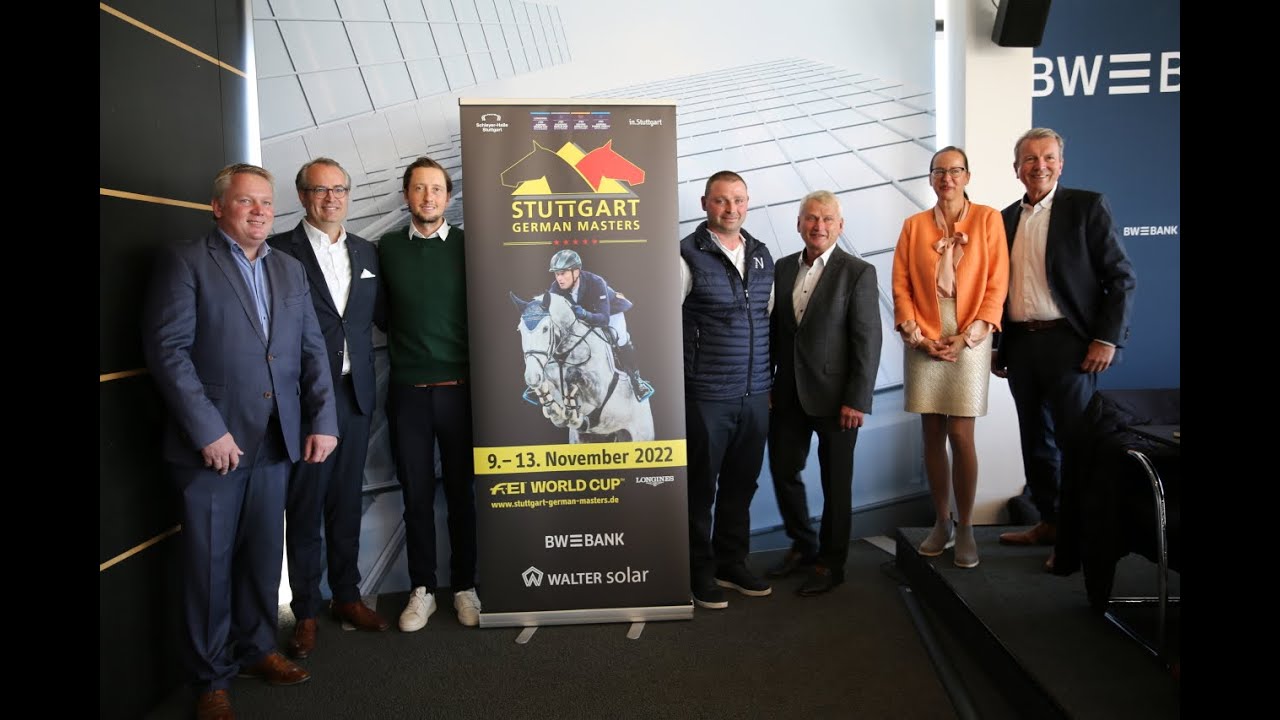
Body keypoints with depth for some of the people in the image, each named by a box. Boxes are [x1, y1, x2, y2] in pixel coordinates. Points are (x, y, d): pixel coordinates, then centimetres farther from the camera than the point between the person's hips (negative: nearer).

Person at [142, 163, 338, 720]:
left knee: (264, 555, 13)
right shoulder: (186, 262, -3)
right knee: (210, 562, 6)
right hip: (212, 444, -5)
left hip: (276, 442, 5)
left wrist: (323, 420, 0)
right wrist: (208, 430, -17)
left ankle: (256, 650, 31)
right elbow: (167, 350, -11)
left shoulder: (290, 270, 14)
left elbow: (312, 350, 10)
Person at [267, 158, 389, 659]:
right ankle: (306, 612, 17)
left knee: (346, 504, 14)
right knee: (304, 508, 5)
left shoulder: (366, 253, 12)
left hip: (354, 395, 4)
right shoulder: (280, 251, -3)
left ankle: (347, 597, 27)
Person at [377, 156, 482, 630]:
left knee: (462, 491, 7)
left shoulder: (467, 246, 2)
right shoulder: (387, 248, 6)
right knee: (417, 494, 8)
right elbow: (380, 313, 13)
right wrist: (407, 341, 3)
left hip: (459, 387, -1)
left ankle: (465, 587, 20)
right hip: (408, 390, 1)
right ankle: (422, 590, 21)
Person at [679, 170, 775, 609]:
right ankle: (700, 572, 20)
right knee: (700, 487, 6)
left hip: (755, 396, 6)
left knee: (741, 485, 14)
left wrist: (771, 381, 16)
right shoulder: (688, 256, -8)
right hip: (706, 396, -5)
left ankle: (732, 563, 30)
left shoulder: (762, 256, 11)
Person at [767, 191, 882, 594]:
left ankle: (830, 563, 24)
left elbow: (868, 340, -11)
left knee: (836, 483, 7)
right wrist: (765, 384, 8)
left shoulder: (858, 273, -7)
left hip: (833, 395, -5)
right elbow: (774, 330, 10)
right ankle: (803, 545, 34)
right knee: (783, 470, 12)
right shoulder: (783, 268, 7)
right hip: (788, 393, 5)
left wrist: (857, 399, -15)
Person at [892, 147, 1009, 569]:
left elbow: (996, 284, -2)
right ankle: (941, 523, 18)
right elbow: (901, 285, 5)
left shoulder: (988, 220, 3)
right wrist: (917, 336, -6)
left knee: (961, 436, -5)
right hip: (924, 344, 2)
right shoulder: (914, 225, 9)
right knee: (932, 436, 6)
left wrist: (967, 337, -10)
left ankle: (965, 529, 9)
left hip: (969, 342, -2)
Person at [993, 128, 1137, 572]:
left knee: (1074, 440, -2)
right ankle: (1049, 521, 24)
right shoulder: (1007, 219, 13)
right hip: (1020, 345, 5)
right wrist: (996, 345, 11)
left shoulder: (1087, 207, -1)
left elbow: (1121, 278, -4)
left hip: (1069, 342, -5)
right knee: (1035, 440, 12)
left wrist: (1107, 339, -12)